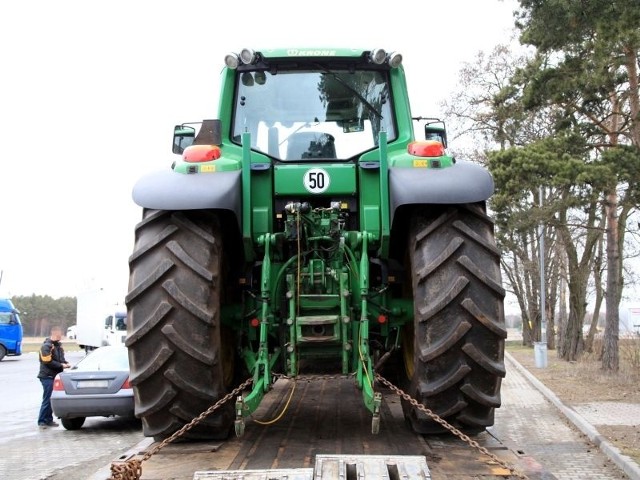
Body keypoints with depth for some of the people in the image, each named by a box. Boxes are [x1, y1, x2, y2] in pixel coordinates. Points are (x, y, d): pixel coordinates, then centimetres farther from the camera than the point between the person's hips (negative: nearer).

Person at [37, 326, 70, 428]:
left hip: (55, 376, 8)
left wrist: (65, 364, 2)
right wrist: (61, 365, -14)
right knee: (47, 399, -7)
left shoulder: (58, 345, 14)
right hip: (47, 376, -8)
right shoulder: (46, 346, -13)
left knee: (52, 399, 10)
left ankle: (49, 420, 17)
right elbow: (48, 362, -17)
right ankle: (42, 421, -1)